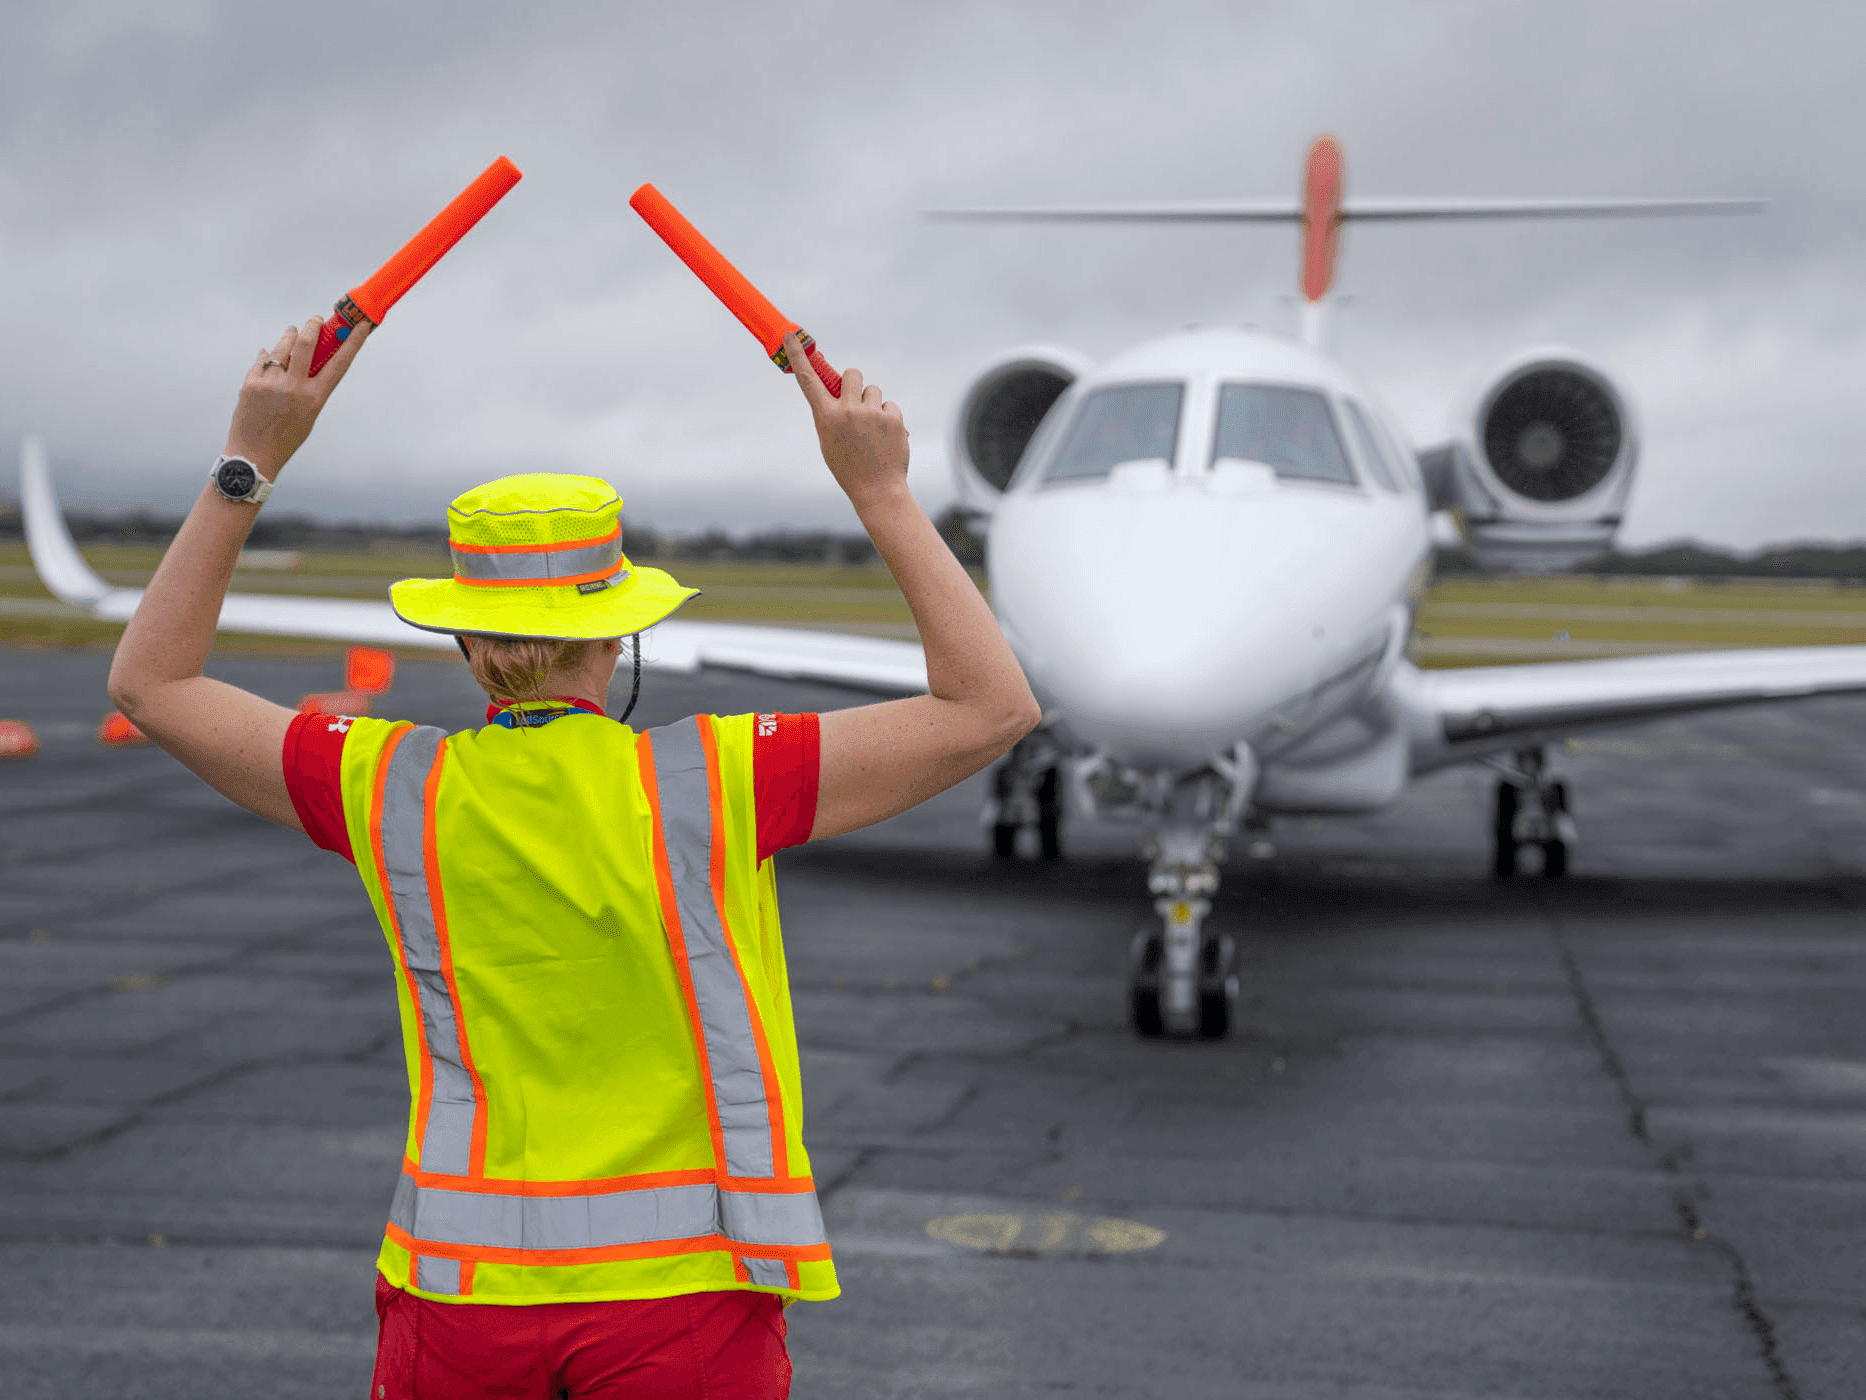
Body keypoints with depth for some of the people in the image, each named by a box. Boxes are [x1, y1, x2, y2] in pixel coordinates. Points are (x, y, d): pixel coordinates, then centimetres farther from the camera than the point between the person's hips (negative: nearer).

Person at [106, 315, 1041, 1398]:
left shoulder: (388, 791, -5)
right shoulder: (714, 784, -13)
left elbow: (152, 682, 9)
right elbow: (994, 709, -8)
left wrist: (250, 464, 7)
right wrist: (882, 492, -5)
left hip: (461, 1282, 2)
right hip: (682, 1294, -2)